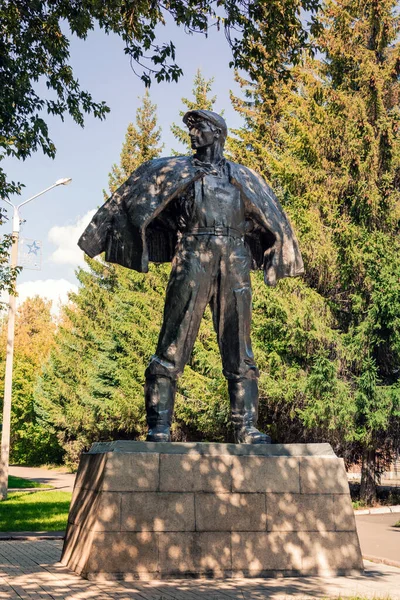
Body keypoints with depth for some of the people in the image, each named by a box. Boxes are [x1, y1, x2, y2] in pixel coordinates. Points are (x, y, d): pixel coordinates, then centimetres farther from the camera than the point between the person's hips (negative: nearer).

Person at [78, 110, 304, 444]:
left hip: (236, 264, 2)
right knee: (173, 345, -9)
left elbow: (272, 219, 28)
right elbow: (133, 198, 14)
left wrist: (283, 256, 28)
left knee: (239, 350, 3)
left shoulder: (242, 177, 20)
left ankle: (247, 429, 6)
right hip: (193, 260, -2)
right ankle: (159, 428, -7)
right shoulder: (175, 170, 15)